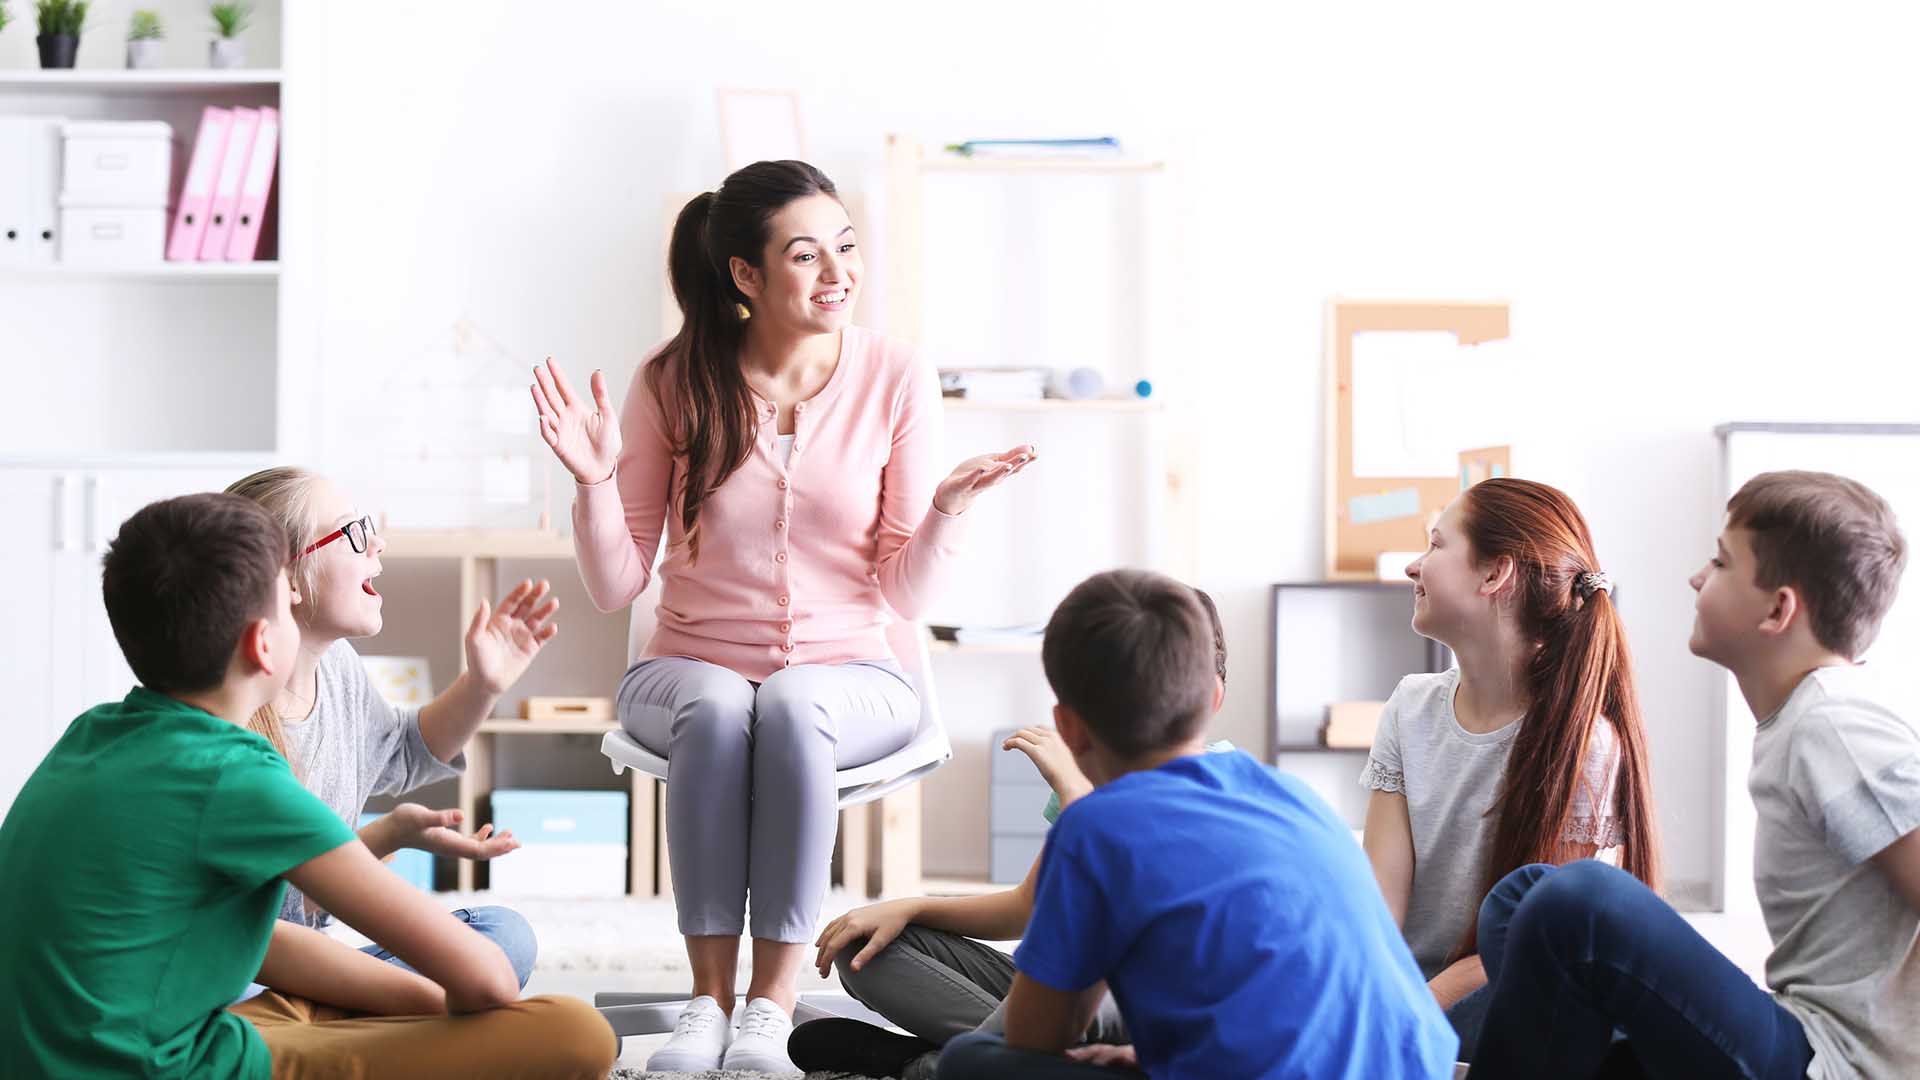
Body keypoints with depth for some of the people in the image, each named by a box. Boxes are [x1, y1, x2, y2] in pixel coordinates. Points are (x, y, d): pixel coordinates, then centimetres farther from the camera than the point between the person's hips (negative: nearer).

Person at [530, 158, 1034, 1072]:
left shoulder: (897, 380, -4)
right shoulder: (675, 383, -4)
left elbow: (905, 594, -2)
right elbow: (615, 587, -1)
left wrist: (948, 507, -20)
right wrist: (595, 481, -17)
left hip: (845, 676, 0)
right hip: (689, 671, 0)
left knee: (792, 708, -35)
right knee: (716, 709, -34)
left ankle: (771, 1005, -28)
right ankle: (708, 999, -27)